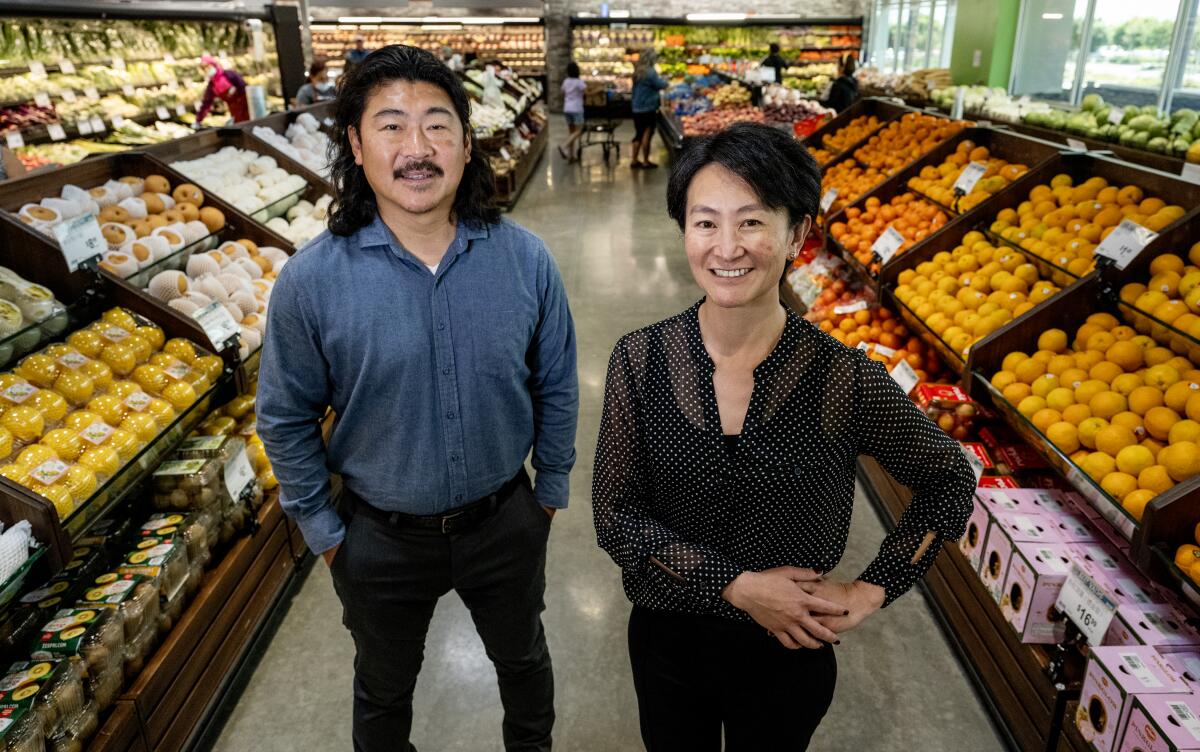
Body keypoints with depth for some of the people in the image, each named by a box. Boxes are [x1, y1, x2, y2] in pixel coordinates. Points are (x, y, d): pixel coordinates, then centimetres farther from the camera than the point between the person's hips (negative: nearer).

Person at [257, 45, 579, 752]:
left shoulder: (526, 259, -15)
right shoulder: (311, 281, -19)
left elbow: (556, 388, -2)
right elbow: (286, 419, -6)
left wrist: (551, 489, 6)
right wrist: (322, 529, 0)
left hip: (505, 524, 2)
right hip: (381, 540, -1)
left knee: (523, 658, 28)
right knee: (384, 690, 26)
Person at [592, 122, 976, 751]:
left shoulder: (845, 380, -20)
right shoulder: (640, 360, -16)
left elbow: (950, 484, -4)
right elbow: (614, 517, -13)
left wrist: (871, 591, -10)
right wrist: (738, 585, -19)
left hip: (788, 652, -1)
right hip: (665, 636, 1)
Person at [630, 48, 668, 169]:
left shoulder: (638, 72, 8)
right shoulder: (650, 73, -17)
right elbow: (662, 85, -11)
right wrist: (663, 80, 8)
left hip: (637, 108, 8)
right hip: (648, 109, -8)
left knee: (639, 134, 14)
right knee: (647, 135, 1)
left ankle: (634, 160, 15)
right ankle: (646, 161, 7)